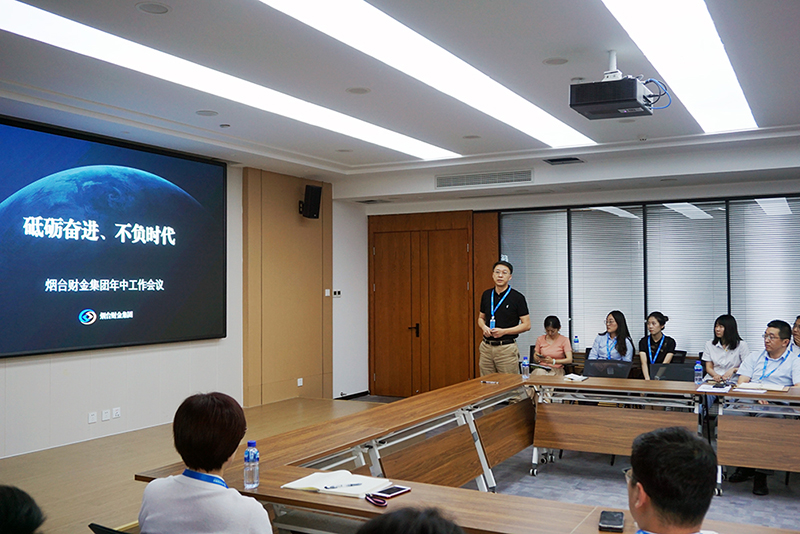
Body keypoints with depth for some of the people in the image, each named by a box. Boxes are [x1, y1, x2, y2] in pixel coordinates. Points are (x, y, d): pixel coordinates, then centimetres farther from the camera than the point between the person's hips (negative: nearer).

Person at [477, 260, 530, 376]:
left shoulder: (517, 297, -5)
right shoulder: (486, 295, 9)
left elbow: (526, 325, -5)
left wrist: (504, 331, -16)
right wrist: (484, 327, -3)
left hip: (507, 348, -4)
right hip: (486, 347, 4)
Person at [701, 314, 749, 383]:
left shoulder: (742, 345, 3)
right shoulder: (709, 344, 12)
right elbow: (709, 367, 10)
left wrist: (734, 369, -18)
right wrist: (715, 375, -12)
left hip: (732, 380, -2)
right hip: (712, 379, 2)